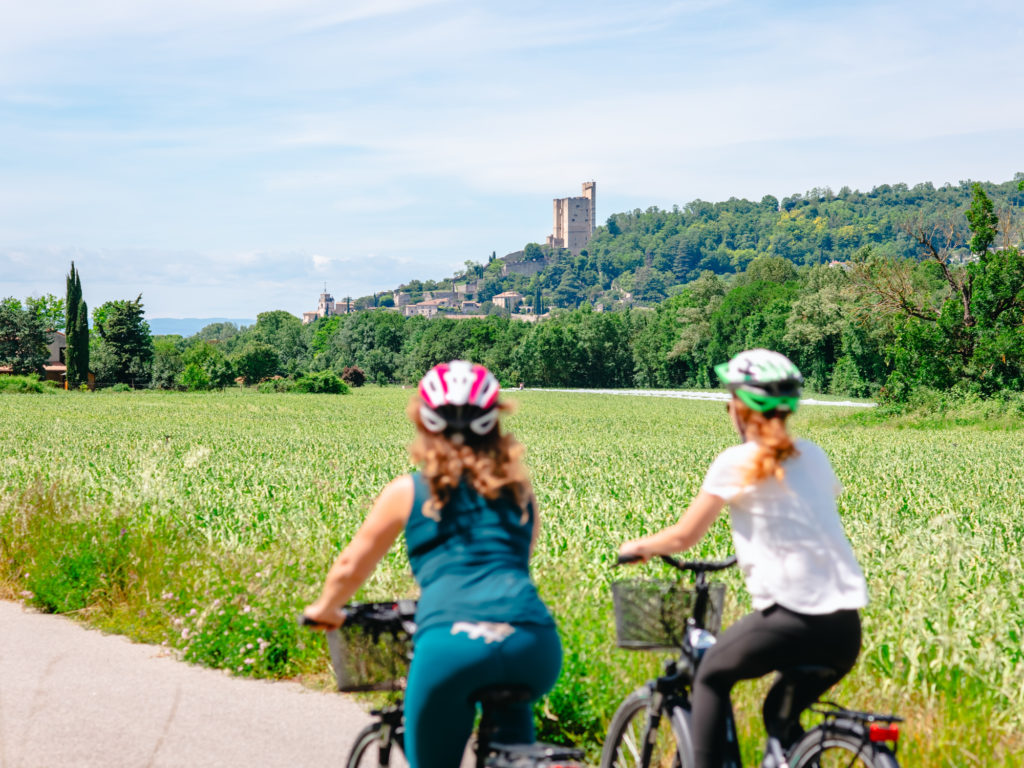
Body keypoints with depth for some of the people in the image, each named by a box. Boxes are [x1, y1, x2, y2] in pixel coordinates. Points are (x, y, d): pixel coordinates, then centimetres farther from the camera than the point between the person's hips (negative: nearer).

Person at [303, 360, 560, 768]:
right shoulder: (520, 491, 22)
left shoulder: (407, 490, 15)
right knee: (507, 689, 36)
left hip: (452, 642, -3)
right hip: (534, 645, 3)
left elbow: (351, 566, 25)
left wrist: (324, 609, 44)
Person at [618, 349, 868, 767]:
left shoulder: (737, 463, -2)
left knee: (711, 674, 19)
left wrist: (638, 546, 22)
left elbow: (684, 536, 4)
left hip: (792, 618, -6)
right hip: (846, 627, 6)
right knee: (779, 713, 24)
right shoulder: (814, 456, 14)